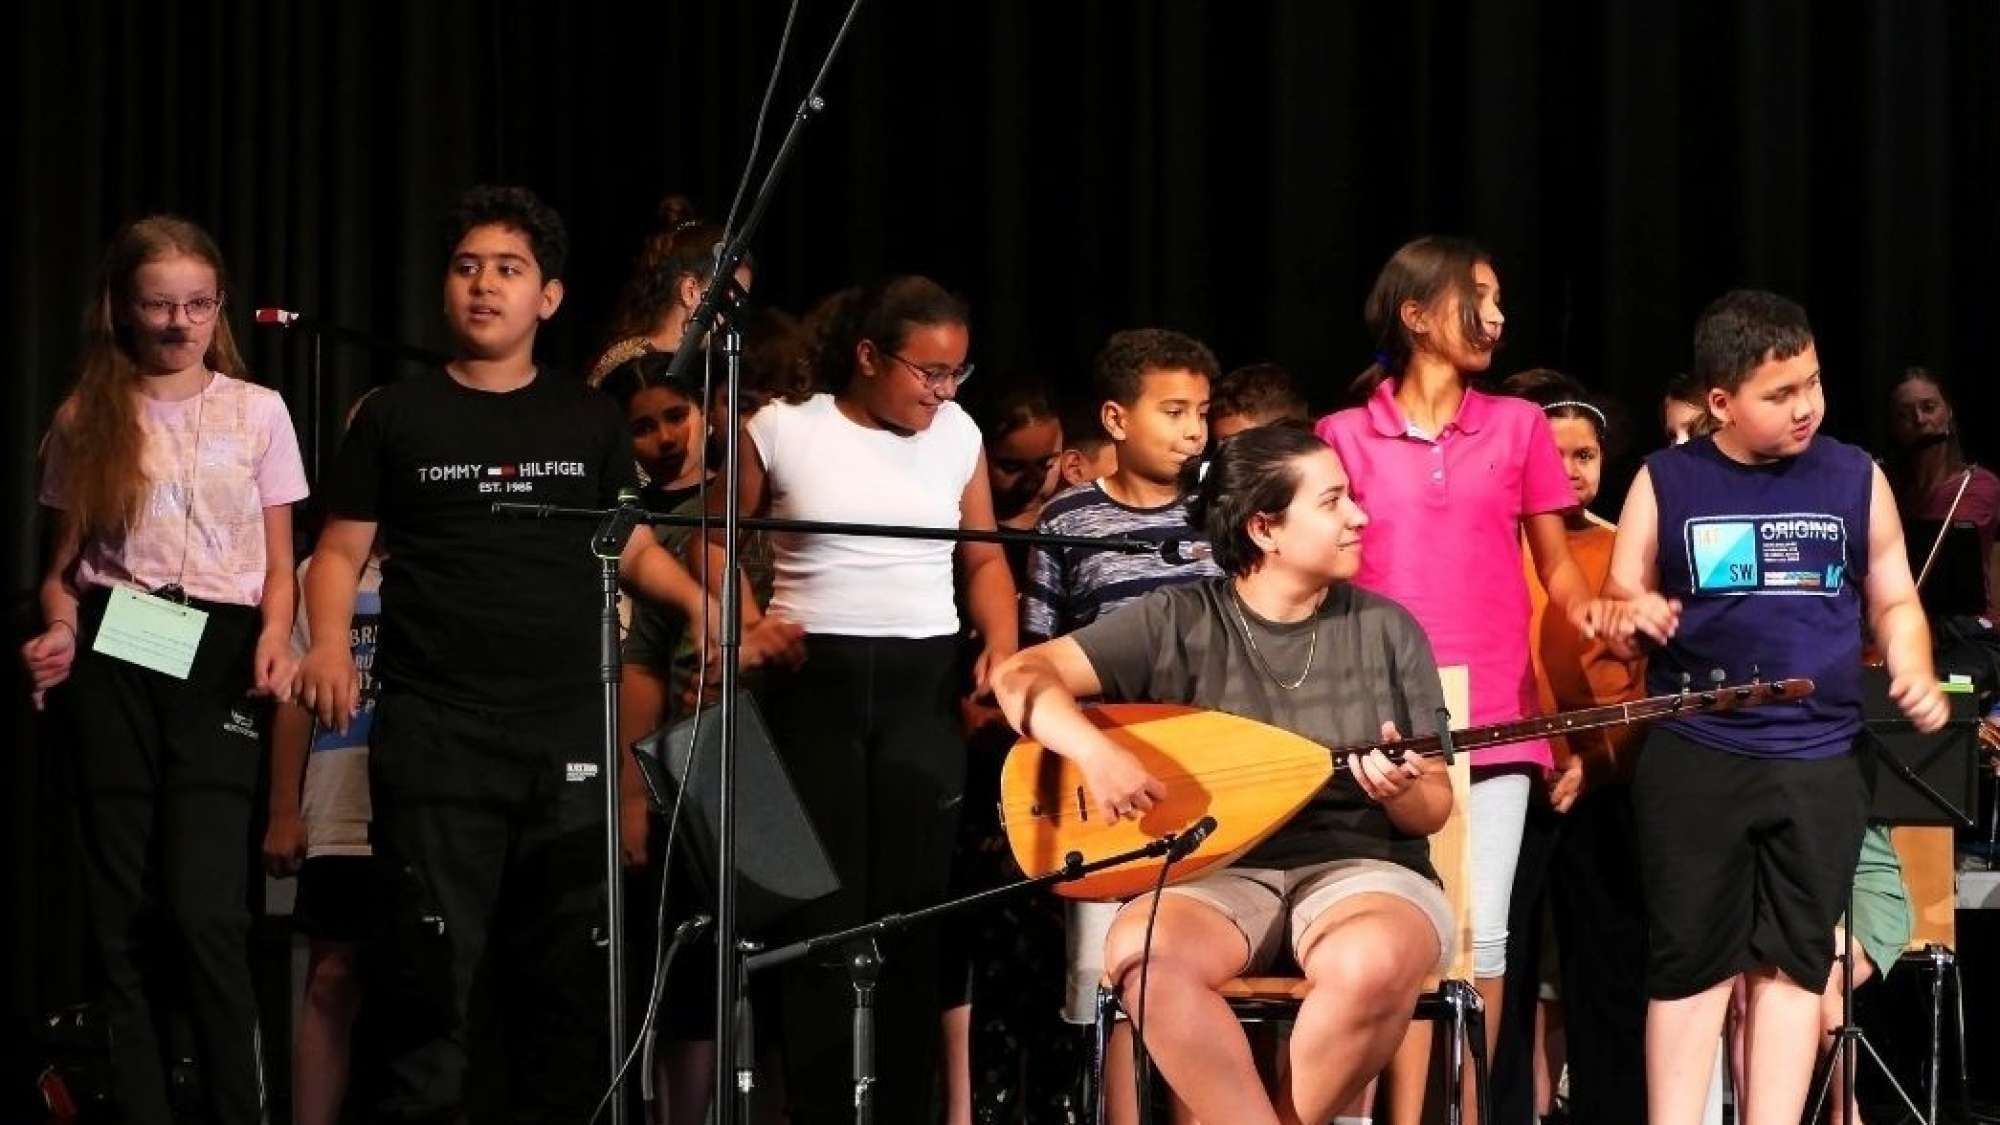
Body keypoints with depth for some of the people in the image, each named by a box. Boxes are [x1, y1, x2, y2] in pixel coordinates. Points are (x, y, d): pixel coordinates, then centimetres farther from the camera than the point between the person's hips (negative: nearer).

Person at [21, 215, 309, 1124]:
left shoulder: (258, 412, 8)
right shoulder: (88, 420, 11)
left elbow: (279, 564, 9)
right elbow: (64, 563, 11)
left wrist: (275, 639, -10)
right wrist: (60, 631, -9)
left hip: (217, 656, -2)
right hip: (112, 657, 2)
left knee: (202, 905, -15)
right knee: (121, 911, 0)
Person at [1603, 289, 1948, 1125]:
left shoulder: (1856, 480, 5)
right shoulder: (1664, 484, 2)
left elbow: (1894, 601, 14)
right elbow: (1618, 607, 7)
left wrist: (1914, 677, -5)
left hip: (1819, 763, 1)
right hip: (1693, 758, -1)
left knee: (1794, 961, 3)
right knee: (1692, 961, 1)